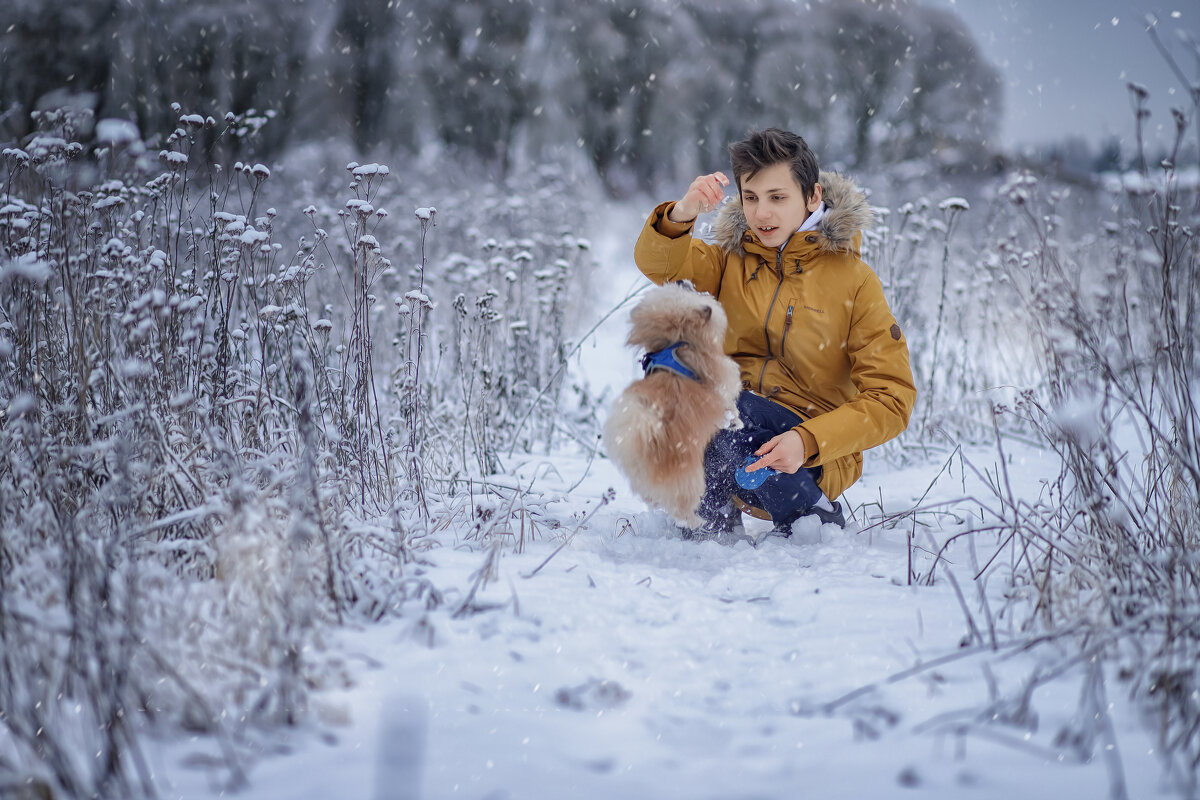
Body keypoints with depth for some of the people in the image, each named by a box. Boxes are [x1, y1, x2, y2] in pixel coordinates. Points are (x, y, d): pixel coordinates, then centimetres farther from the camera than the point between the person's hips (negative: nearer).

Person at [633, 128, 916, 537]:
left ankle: (813, 516, -10)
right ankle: (713, 520, -10)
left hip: (815, 456, -4)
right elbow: (657, 262, -10)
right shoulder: (731, 259, 9)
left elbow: (891, 399, -9)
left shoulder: (854, 280, -3)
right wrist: (681, 214, -33)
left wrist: (807, 441, -24)